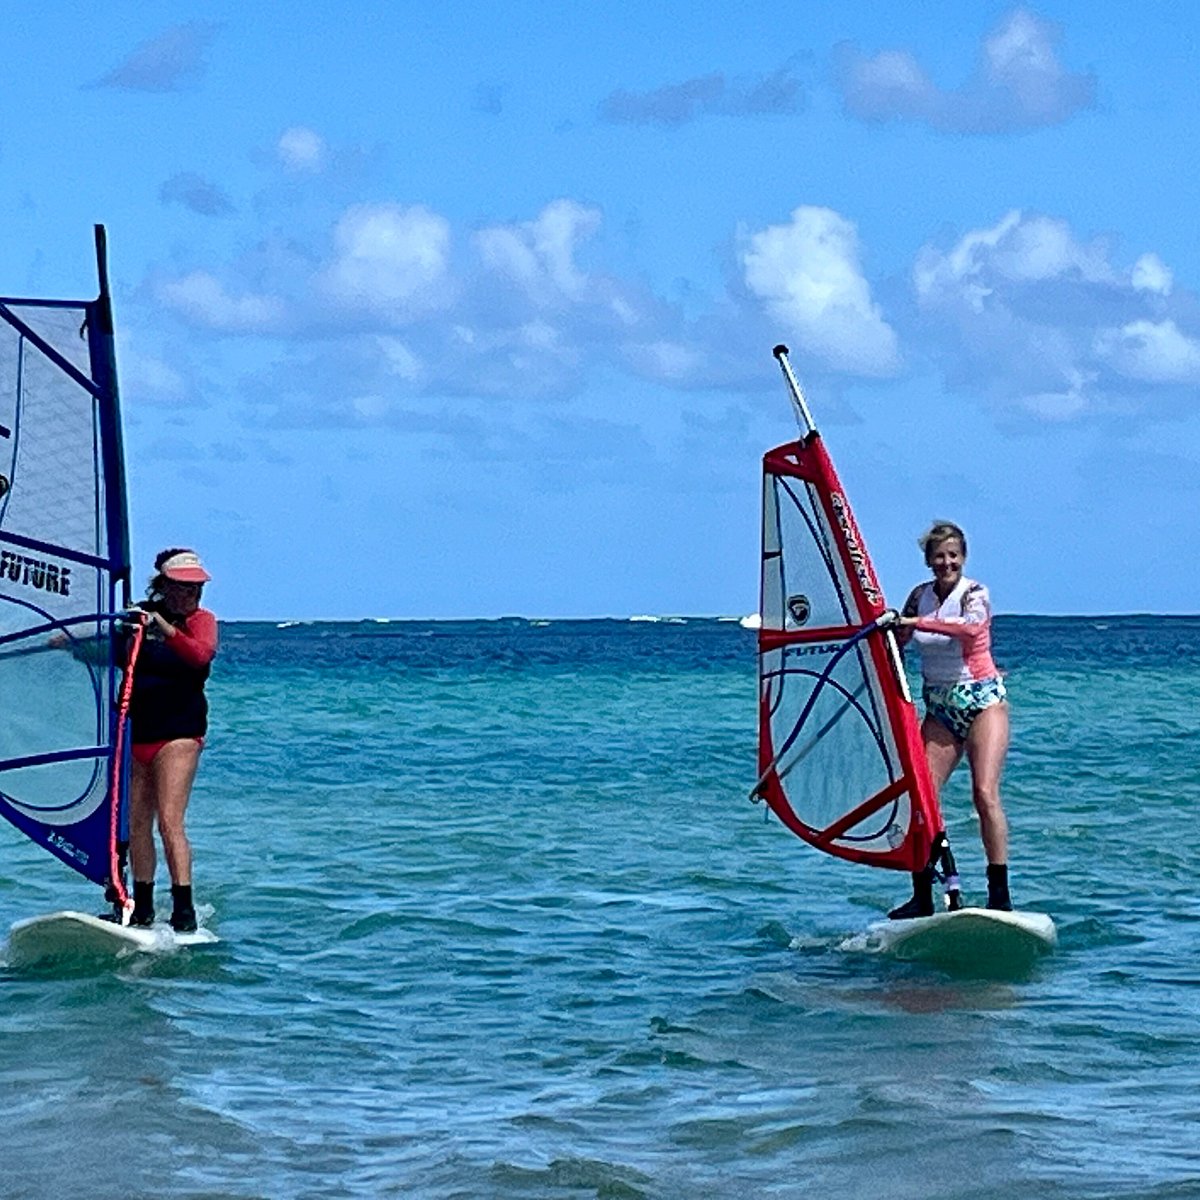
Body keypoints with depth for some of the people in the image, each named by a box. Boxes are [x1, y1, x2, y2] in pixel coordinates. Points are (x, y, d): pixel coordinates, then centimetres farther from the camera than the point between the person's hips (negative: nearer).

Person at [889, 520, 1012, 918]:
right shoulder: (920, 597, 6)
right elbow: (895, 643, 18)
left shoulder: (975, 594, -10)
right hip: (939, 708, 5)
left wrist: (917, 623, -39)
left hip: (982, 701, -5)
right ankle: (922, 897, -2)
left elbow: (970, 627, -33)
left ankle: (1000, 896, -17)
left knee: (985, 793, -17)